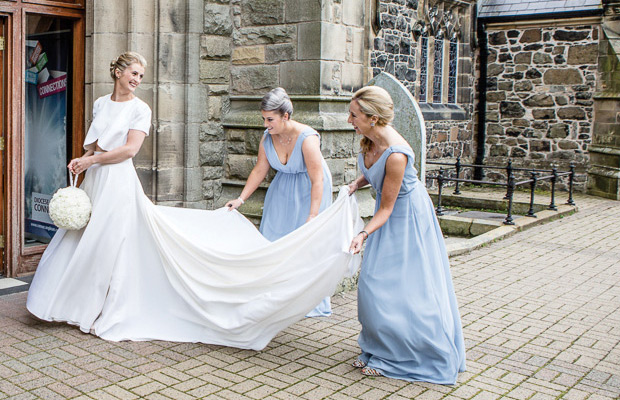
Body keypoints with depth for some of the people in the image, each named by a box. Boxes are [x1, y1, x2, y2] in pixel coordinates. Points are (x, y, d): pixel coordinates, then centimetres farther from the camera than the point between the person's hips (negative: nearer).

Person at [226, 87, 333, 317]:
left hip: (310, 190, -6)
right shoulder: (268, 138, -11)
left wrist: (313, 216, -32)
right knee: (273, 236, 4)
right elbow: (259, 171, 2)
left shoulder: (307, 138, -29)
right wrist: (240, 200, -1)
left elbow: (317, 180, -28)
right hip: (282, 189, 6)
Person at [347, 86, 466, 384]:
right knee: (374, 284, 11)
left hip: (406, 218, -9)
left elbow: (386, 208, -24)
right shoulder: (370, 140, -8)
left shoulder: (396, 154, -32)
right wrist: (357, 183, -3)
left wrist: (363, 234, -35)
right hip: (389, 214, 9)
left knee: (406, 289, -1)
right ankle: (380, 351, 24)